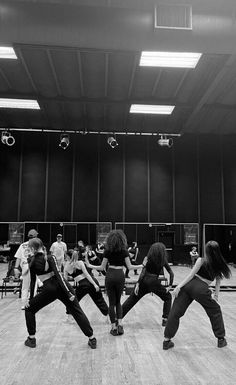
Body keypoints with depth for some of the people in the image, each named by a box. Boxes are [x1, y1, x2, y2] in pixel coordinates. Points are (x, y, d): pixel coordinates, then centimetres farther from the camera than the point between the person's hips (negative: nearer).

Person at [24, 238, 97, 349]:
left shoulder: (31, 261, 6)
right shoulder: (50, 258, 2)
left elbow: (32, 281, 9)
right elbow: (58, 274, -9)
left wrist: (31, 299, 18)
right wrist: (69, 293, -14)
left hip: (48, 290, 0)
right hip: (61, 286, 1)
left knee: (29, 309, 23)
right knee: (77, 312, 7)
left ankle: (31, 339, 25)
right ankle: (92, 339, 6)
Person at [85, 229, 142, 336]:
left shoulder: (107, 251, -3)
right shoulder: (124, 251, -2)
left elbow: (102, 267, 0)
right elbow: (129, 266, -3)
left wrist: (89, 265, 13)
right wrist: (141, 266, 11)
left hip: (110, 276, -1)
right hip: (120, 276, 1)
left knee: (112, 302, 10)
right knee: (118, 301, 19)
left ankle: (114, 327, 12)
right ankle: (119, 324, 7)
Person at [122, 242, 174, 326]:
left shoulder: (147, 258, 3)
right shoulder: (163, 261, 5)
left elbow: (143, 271, -8)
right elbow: (171, 273, 2)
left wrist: (138, 284, -10)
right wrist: (169, 286, 8)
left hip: (143, 281, 1)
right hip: (154, 282, -1)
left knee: (131, 299, 13)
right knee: (168, 297, 22)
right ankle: (165, 319, 14)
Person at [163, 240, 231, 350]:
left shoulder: (201, 260, 4)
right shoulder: (219, 265, 10)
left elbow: (191, 275, -3)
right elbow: (218, 281, 15)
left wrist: (179, 286, -4)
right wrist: (216, 296, 25)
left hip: (189, 285, 0)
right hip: (201, 290, 1)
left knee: (175, 312, 6)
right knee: (215, 312, 26)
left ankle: (167, 340, 8)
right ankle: (221, 339, 34)